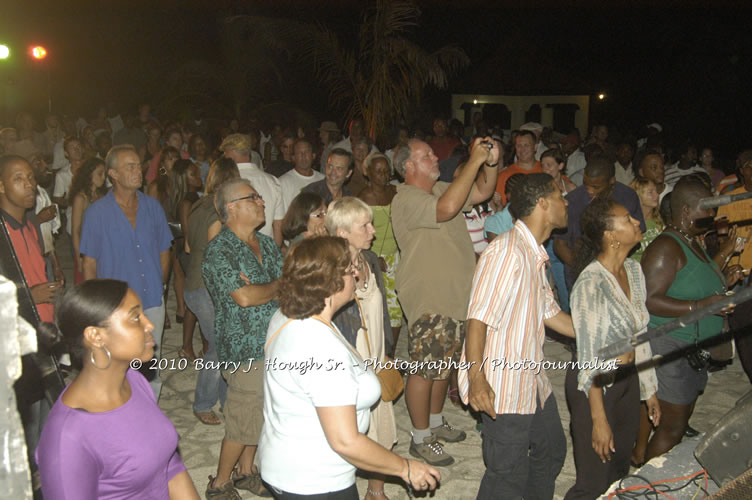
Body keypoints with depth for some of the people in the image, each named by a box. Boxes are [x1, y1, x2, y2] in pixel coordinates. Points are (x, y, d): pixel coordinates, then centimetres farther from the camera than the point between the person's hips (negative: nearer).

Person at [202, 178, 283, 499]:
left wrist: (259, 288, -13)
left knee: (258, 415, 18)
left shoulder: (267, 244, 10)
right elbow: (245, 297, -23)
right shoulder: (219, 250, -14)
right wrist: (276, 286, -6)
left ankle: (245, 472, 37)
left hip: (275, 343, 7)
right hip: (246, 348, -7)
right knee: (243, 421, 3)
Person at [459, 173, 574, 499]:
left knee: (551, 451, 25)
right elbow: (478, 318, -26)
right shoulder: (506, 252, -21)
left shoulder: (535, 254, 13)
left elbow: (549, 312, 19)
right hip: (502, 387, -10)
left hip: (533, 381, 10)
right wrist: (476, 379, -31)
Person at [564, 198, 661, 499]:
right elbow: (589, 358, -22)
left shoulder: (634, 270, 0)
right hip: (596, 386, -7)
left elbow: (640, 337, 9)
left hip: (628, 381, 8)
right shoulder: (590, 283, -24)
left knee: (620, 473, 22)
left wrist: (650, 390, 13)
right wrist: (598, 419, -19)